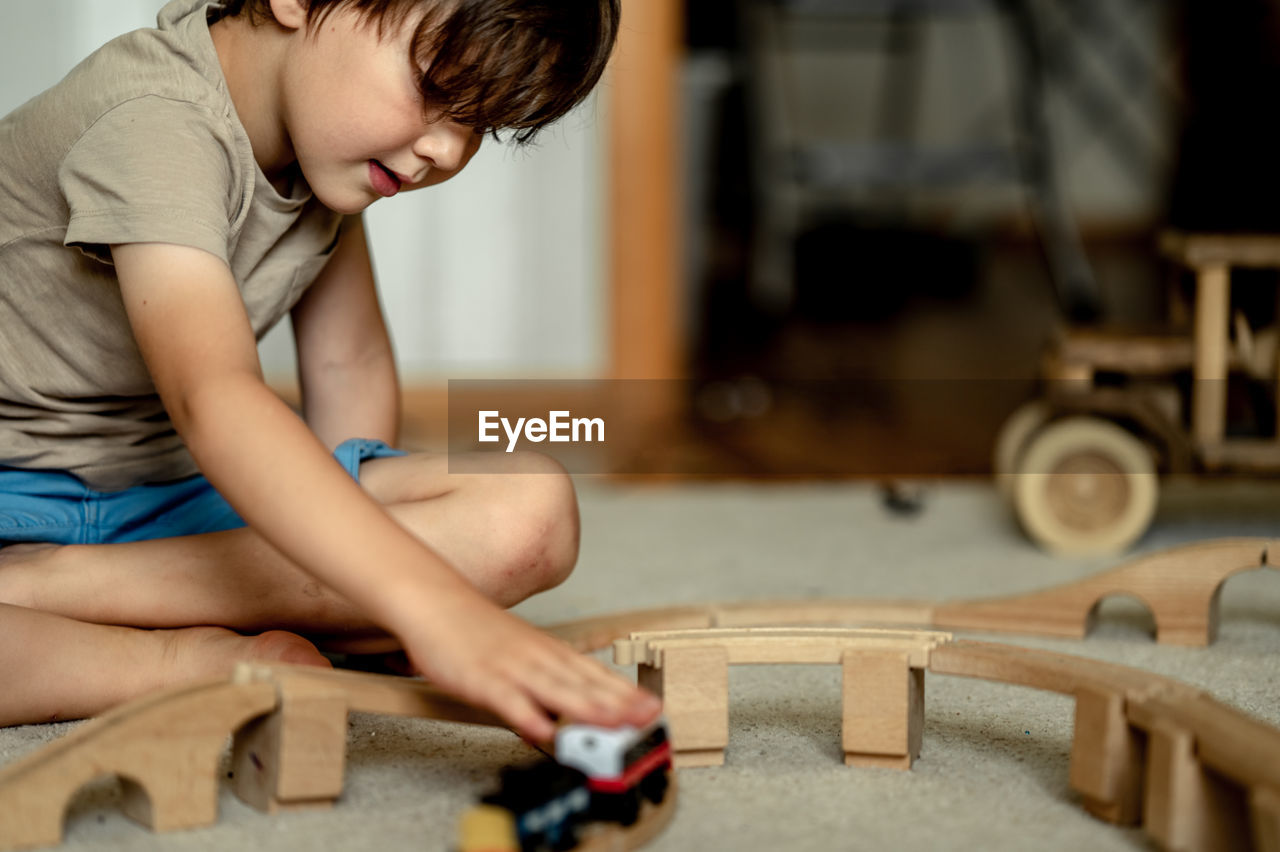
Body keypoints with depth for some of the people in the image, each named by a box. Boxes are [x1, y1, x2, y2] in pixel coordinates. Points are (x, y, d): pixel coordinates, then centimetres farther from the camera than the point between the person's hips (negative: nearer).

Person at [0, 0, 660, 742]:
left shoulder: (332, 128, 1)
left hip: (169, 493, 8)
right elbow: (212, 399, -42)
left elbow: (349, 366, 10)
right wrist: (434, 606, -55)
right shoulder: (154, 124, -27)